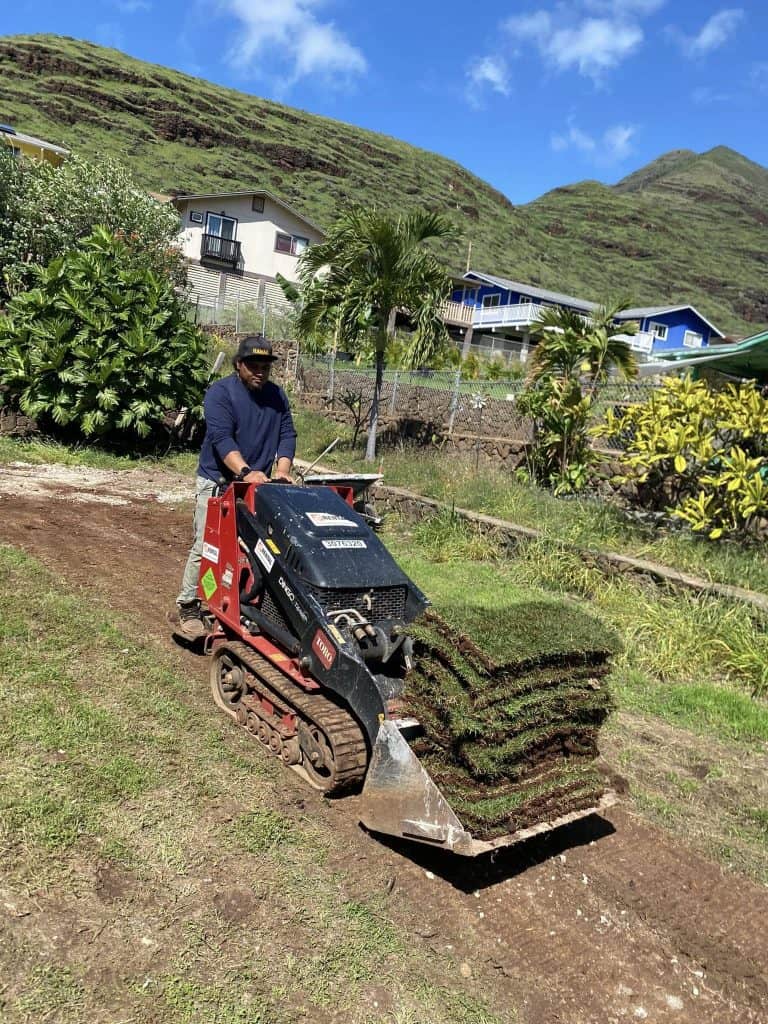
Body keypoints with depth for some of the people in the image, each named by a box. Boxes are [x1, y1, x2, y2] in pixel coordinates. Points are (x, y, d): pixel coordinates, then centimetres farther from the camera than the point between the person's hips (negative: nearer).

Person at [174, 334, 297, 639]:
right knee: (205, 546, -7)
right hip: (217, 481, -5)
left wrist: (282, 471, -14)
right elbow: (221, 438, -23)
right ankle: (188, 608, 4)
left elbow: (287, 435, 4)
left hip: (258, 484, 5)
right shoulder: (220, 392, -11)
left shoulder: (277, 396, 8)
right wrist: (246, 471, -37)